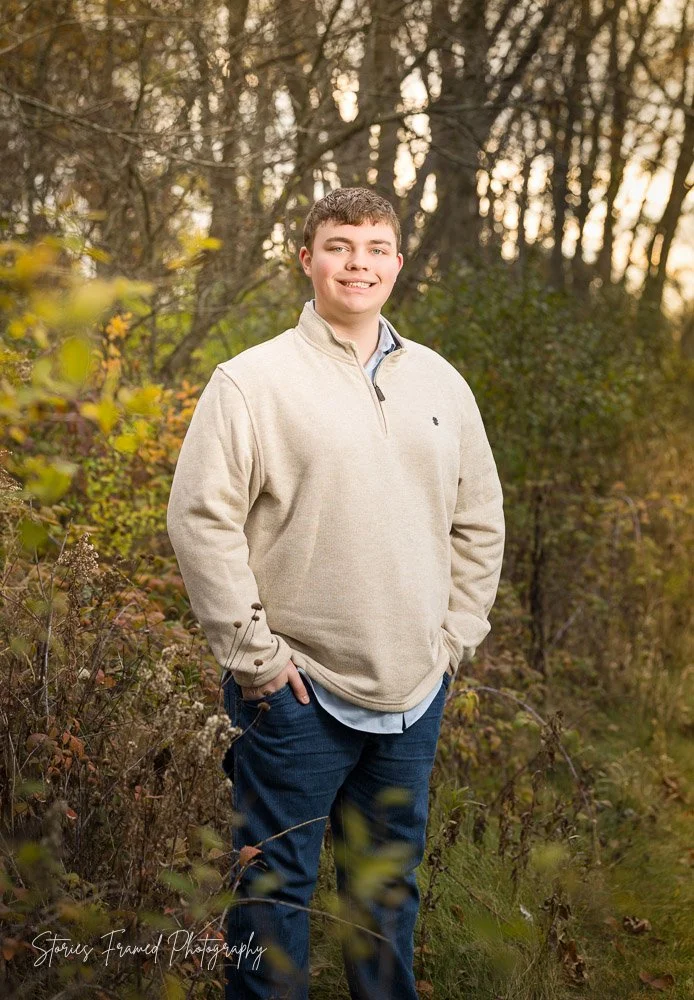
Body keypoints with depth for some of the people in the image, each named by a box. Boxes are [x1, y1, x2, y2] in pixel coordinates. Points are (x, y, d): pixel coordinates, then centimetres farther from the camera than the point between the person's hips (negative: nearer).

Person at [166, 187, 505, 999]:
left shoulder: (440, 383, 9)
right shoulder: (253, 380, -6)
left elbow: (478, 521, 16)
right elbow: (200, 518, -10)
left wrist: (456, 635, 8)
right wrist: (253, 652, -12)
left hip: (415, 690, 5)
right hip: (299, 690, -4)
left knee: (391, 882, 18)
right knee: (277, 886, 6)